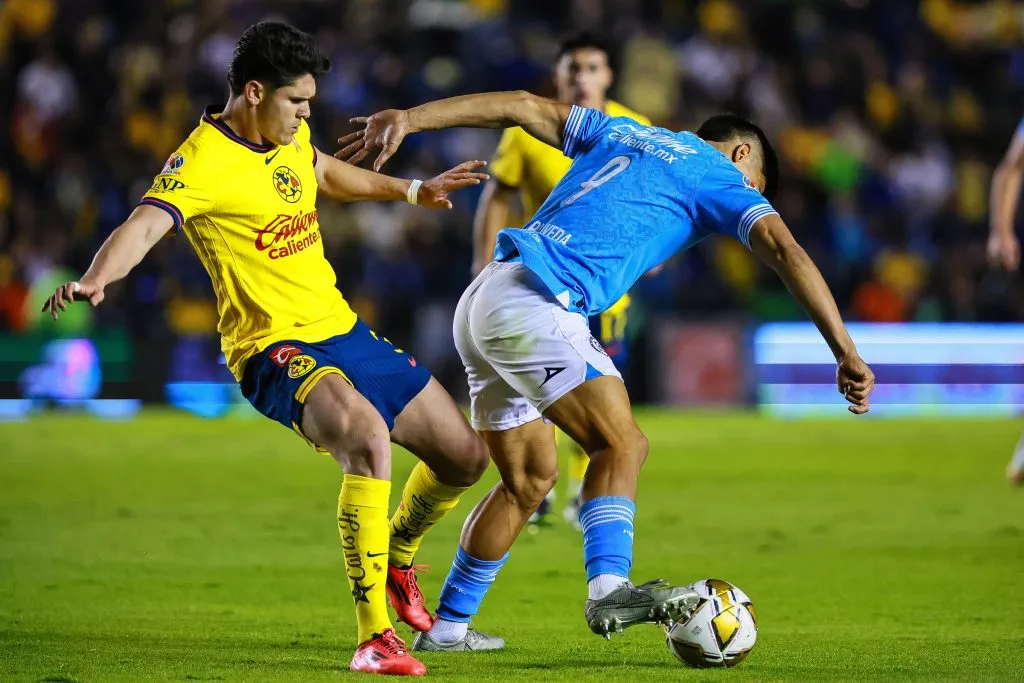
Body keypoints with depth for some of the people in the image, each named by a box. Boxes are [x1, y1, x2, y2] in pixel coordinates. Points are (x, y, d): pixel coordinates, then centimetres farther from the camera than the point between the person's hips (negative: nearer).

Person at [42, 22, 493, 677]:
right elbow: (146, 223, -35)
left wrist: (413, 191, 37)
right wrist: (95, 279, -54)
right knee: (368, 438, -37)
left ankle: (396, 561, 42)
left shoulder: (289, 134, 7)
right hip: (275, 349, -9)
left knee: (465, 456, 13)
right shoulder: (202, 162, -18)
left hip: (343, 331, 9)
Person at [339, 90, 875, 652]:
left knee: (529, 477, 15)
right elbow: (784, 250, -6)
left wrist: (407, 119, 20)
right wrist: (847, 354, -11)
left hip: (480, 304, 8)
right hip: (536, 305, -8)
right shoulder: (720, 177, 7)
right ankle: (608, 588, -33)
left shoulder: (624, 134, 26)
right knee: (621, 445, -12)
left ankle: (446, 627, 19)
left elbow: (523, 106, 22)